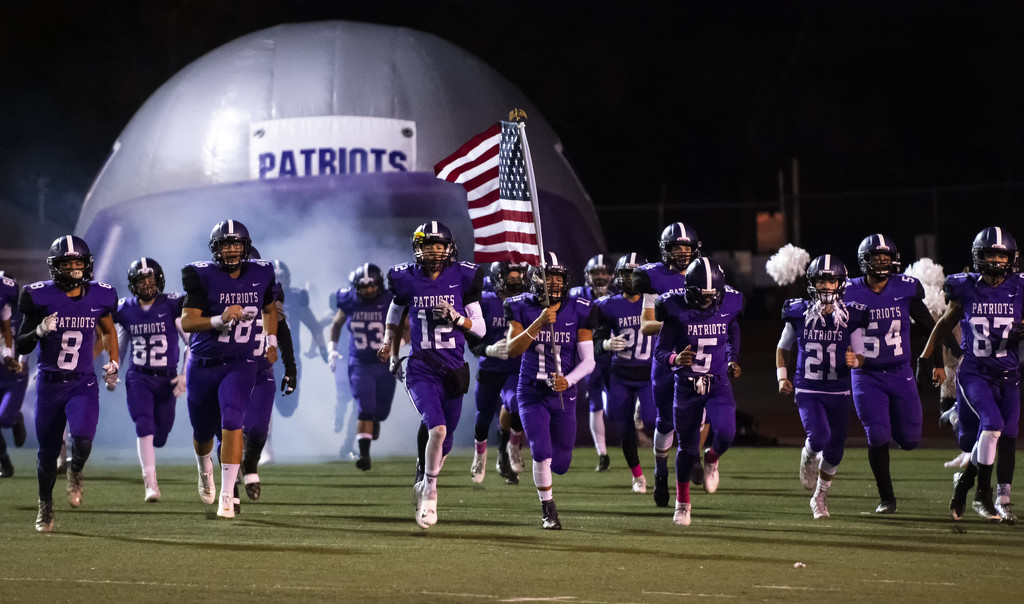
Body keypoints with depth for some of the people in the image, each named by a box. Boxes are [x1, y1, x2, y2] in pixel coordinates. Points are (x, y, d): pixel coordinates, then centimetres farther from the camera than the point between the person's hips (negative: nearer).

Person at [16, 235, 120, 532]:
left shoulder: (99, 296, -1)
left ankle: (75, 472, 11)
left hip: (83, 384, 0)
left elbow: (109, 330, 21)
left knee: (83, 438, -24)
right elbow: (21, 347, -5)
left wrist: (113, 361, 10)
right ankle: (45, 506, 33)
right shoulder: (41, 297, -8)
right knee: (47, 452, 8)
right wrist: (39, 331, -23)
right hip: (49, 384, 0)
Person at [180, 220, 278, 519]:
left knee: (232, 423, -21)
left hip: (240, 365, 0)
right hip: (203, 365, 0)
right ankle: (205, 470, 50)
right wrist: (220, 319, -32)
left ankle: (227, 496, -20)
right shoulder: (204, 277, -12)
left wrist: (271, 342, 14)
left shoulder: (260, 275, 0)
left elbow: (269, 309, 22)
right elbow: (187, 322, -19)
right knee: (203, 432, 15)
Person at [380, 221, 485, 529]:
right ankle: (430, 492, -7)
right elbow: (394, 315, 19)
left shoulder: (462, 279, -2)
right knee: (437, 429, -23)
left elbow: (480, 328, 3)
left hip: (453, 370, 2)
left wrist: (456, 317, -16)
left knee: (444, 442, 11)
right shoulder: (408, 281, -1)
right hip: (422, 370, -2)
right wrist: (392, 354, 18)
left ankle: (424, 485, 39)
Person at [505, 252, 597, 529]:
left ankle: (542, 468, 46)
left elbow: (588, 360, -6)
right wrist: (539, 322, -29)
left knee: (560, 463, 7)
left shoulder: (578, 311, -6)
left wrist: (568, 380, -25)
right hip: (531, 394, -2)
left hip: (563, 394, 2)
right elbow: (512, 350, -17)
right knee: (542, 452, -17)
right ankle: (548, 511, 4)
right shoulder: (523, 308, -6)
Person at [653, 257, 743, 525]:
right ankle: (682, 503, 26)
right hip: (686, 386, -1)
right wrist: (675, 359, -33)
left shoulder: (729, 304, -7)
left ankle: (712, 460, 15)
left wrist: (733, 360, 10)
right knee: (687, 446, 6)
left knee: (726, 433, -22)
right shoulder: (676, 310, -14)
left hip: (718, 384, 1)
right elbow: (660, 352, -12)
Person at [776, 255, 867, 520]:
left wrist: (854, 361, -22)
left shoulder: (851, 316, -4)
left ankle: (820, 498, 28)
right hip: (808, 390, -1)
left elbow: (861, 357, 2)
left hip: (839, 392, 1)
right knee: (818, 437, -23)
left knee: (834, 452, 6)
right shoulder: (798, 314, -3)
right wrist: (782, 378, 0)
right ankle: (808, 458, 14)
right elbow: (783, 349, 12)